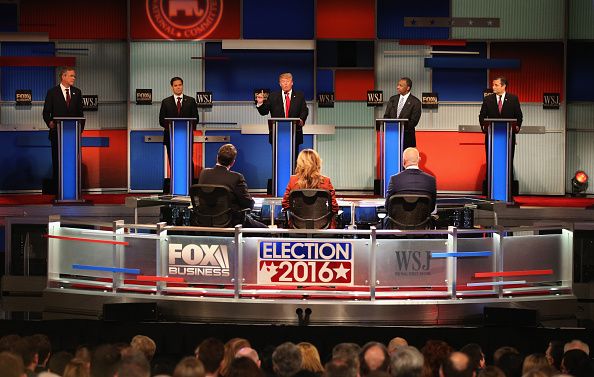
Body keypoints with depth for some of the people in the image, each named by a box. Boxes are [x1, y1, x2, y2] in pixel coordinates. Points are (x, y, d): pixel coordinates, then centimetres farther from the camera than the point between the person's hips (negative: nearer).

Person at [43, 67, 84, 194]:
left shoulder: (77, 92, 10)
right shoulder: (52, 92, -1)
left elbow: (80, 112, 13)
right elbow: (46, 112, -1)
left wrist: (81, 127, 2)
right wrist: (50, 123, -19)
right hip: (57, 133, -3)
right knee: (57, 162, 2)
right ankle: (56, 190, 7)